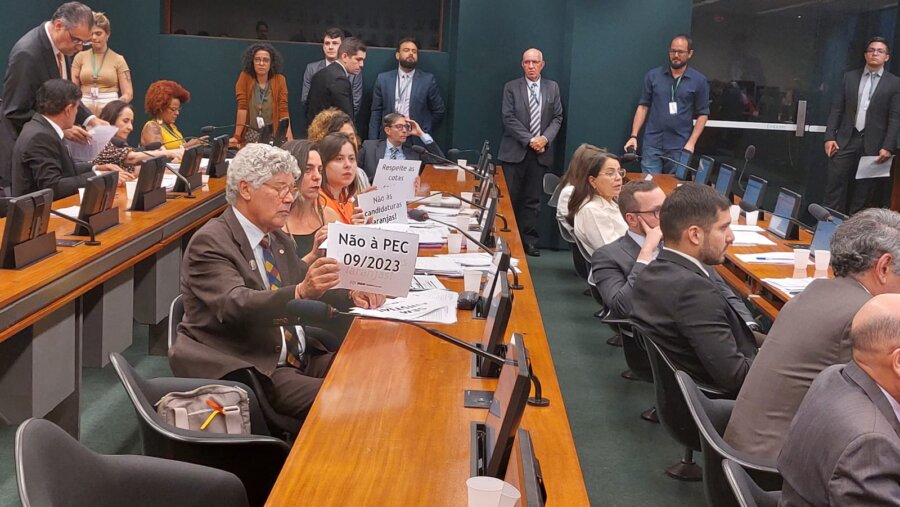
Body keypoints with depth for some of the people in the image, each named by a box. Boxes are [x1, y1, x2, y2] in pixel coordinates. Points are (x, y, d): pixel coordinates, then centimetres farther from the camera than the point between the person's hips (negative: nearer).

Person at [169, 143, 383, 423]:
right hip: (250, 369, -8)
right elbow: (235, 305, -26)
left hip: (302, 358, 8)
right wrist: (301, 292, -43)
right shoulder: (210, 242, -11)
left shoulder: (279, 239, 15)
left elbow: (306, 282, 26)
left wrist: (351, 294, 2)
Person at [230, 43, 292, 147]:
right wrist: (237, 136, -16)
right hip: (249, 135, 0)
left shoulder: (279, 80, -1)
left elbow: (283, 110, -7)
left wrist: (289, 138, -18)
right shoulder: (245, 77, -3)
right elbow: (242, 107, -9)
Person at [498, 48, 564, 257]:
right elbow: (508, 118, -5)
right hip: (515, 151, -2)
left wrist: (545, 138, -9)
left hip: (541, 152, 2)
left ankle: (529, 240, 9)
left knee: (533, 199, 5)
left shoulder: (552, 88, 11)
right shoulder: (511, 87, 3)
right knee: (509, 197, -2)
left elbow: (557, 118, 9)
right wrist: (529, 140, -13)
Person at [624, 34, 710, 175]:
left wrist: (691, 142, -6)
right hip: (652, 144, 1)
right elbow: (643, 106, 7)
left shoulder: (699, 81, 3)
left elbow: (703, 114, 4)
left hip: (680, 147, -1)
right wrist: (634, 136, -2)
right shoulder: (653, 76, 5)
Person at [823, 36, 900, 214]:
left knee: (862, 194, 2)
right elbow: (836, 109, 8)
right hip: (845, 140, 2)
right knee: (834, 186, -4)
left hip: (873, 144, -1)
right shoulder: (849, 77, 10)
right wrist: (829, 137, -1)